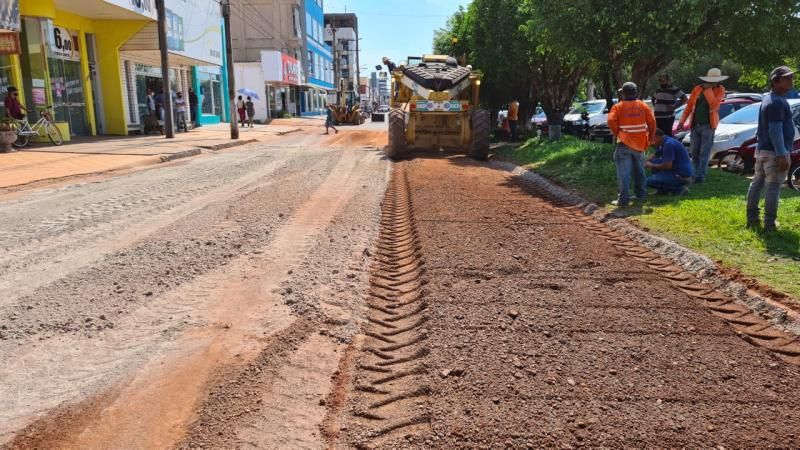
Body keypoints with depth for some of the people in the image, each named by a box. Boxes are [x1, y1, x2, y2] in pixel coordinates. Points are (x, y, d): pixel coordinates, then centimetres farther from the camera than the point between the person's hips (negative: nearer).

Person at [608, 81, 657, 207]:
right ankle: (641, 194, 31)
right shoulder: (643, 105, 6)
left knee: (624, 172, -7)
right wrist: (650, 137, 12)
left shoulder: (618, 107, -5)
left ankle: (624, 199, -12)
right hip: (640, 143, 5)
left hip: (624, 143, -4)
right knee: (639, 170, 21)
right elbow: (652, 121, 2)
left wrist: (617, 133, -5)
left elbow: (611, 121, -20)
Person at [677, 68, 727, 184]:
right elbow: (689, 105, 7)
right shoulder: (697, 89, 5)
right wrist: (682, 121, 2)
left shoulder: (720, 90, -1)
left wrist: (708, 89, -16)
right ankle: (696, 173, 22)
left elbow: (714, 104, -18)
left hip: (708, 125, -3)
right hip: (695, 125, 3)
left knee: (705, 152, -3)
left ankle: (701, 175, -1)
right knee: (694, 152, 9)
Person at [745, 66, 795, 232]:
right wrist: (782, 155, -24)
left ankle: (752, 219, 18)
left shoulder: (768, 99, 14)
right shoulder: (777, 102, -18)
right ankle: (769, 223, -1)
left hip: (762, 149, 10)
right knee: (773, 187, -5)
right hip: (774, 152, -10)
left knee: (757, 183, 12)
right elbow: (775, 131, -23)